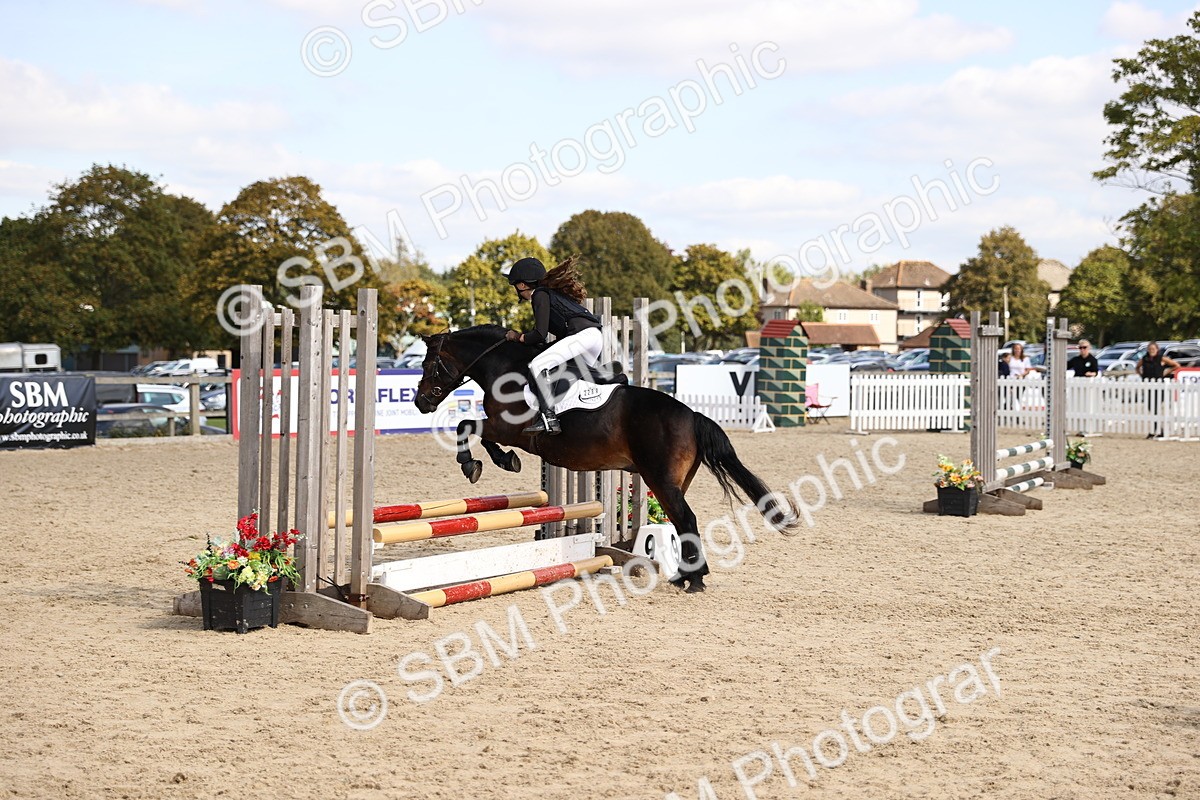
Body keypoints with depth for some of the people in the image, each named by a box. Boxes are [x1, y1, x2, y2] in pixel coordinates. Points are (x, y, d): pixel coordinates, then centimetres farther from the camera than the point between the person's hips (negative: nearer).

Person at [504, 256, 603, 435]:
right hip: (595, 335, 10)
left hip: (584, 334, -10)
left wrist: (518, 337, 8)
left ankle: (549, 418, -25)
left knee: (538, 365, -18)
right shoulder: (550, 292, 28)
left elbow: (539, 335, -9)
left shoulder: (540, 295, 0)